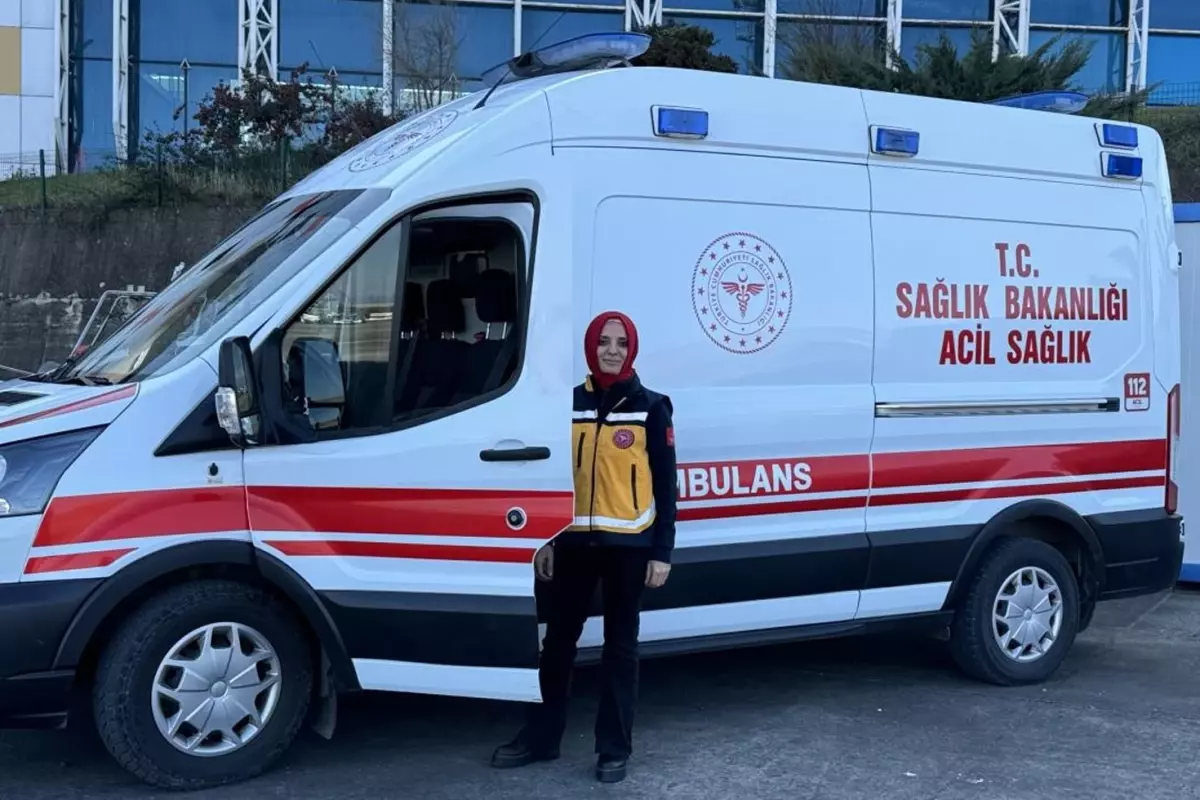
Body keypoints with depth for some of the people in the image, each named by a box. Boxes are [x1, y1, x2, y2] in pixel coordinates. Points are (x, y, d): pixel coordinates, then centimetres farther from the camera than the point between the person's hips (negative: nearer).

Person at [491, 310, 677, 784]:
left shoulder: (650, 407, -1)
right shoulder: (571, 403, 8)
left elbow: (664, 486, -1)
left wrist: (662, 551, -7)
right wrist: (545, 540, 8)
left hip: (628, 544, -3)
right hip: (574, 541, 3)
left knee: (620, 645, 6)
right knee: (558, 641, 10)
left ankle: (614, 748, 15)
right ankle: (540, 737, 22)